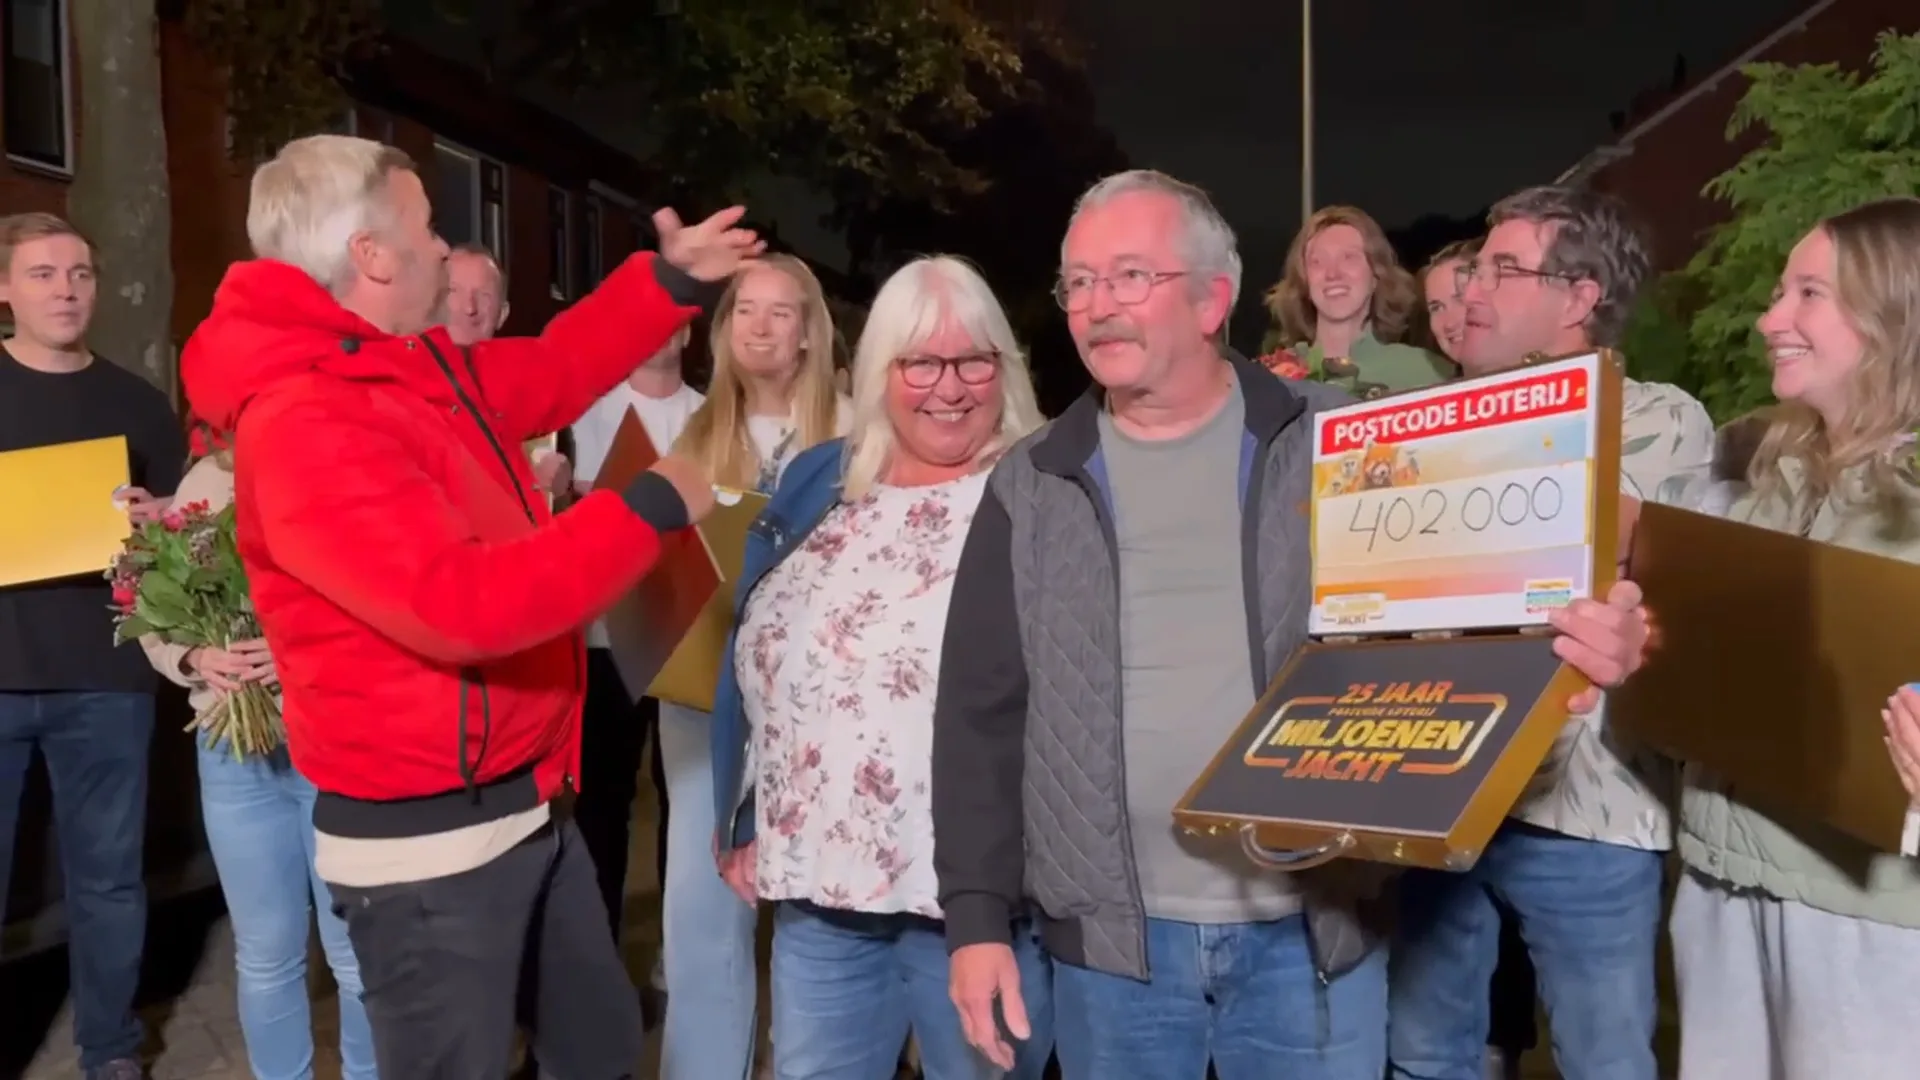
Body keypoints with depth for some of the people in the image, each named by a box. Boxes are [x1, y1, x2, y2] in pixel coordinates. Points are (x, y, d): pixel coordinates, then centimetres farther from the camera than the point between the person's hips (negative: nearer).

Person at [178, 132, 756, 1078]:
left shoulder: (420, 369, 7)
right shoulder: (304, 426, -25)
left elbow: (553, 372, 24)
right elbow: (462, 605, -33)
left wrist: (671, 281, 21)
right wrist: (649, 509, -23)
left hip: (522, 807, 10)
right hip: (427, 844, -10)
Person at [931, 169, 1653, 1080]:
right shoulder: (1031, 487, 2)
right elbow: (982, 714, 3)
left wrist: (1576, 642, -23)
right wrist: (976, 914, 0)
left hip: (1314, 929, -1)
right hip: (1110, 940, 1)